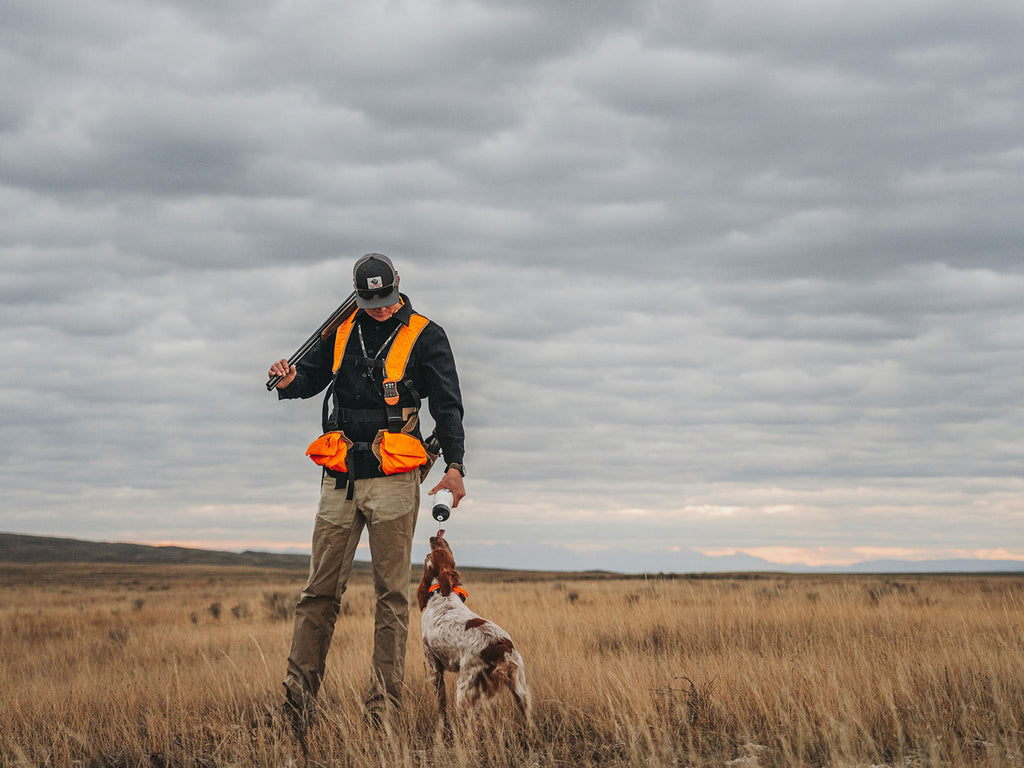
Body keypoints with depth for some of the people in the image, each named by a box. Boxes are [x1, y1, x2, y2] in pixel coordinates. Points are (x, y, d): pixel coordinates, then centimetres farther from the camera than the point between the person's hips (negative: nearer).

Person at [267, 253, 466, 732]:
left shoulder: (425, 337, 2)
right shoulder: (342, 331, 12)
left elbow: (447, 405, -1)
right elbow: (313, 374, 19)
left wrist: (454, 465, -14)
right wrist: (291, 380, -6)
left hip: (392, 480, -3)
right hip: (340, 478, 3)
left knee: (392, 593, -1)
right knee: (321, 591, 0)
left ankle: (384, 705, 1)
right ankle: (298, 693, -1)